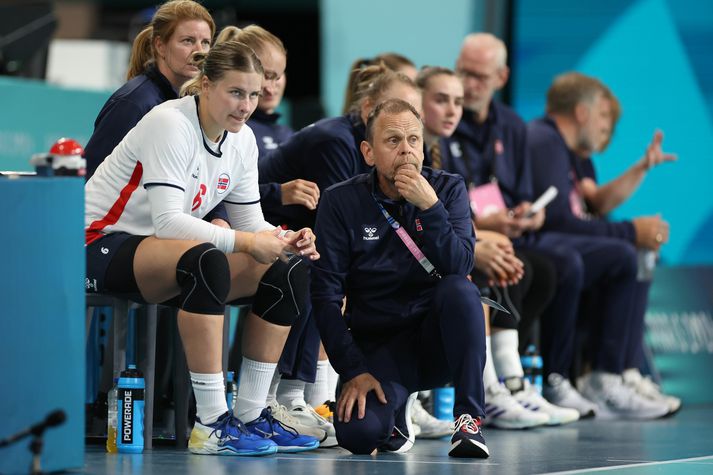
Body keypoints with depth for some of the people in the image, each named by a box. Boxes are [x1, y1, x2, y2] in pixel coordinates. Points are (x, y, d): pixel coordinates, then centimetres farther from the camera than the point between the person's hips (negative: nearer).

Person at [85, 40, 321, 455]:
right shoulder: (170, 125, -20)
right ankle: (211, 425, -38)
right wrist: (244, 241, -34)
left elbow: (251, 222, 6)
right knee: (207, 261, -39)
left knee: (289, 270, -7)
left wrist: (287, 240, -16)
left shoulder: (242, 140, 4)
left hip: (165, 256, 9)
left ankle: (252, 415, -5)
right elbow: (167, 221, -30)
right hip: (102, 246, -9)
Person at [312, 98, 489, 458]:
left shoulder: (448, 189, 0)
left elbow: (459, 266, -15)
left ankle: (468, 418, -20)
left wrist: (429, 206, -27)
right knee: (358, 433, -28)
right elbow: (325, 295, -6)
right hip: (376, 344, 0)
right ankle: (395, 411, 11)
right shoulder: (341, 202, -4)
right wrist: (352, 371, -14)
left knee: (459, 290, -32)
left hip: (437, 339, 1)